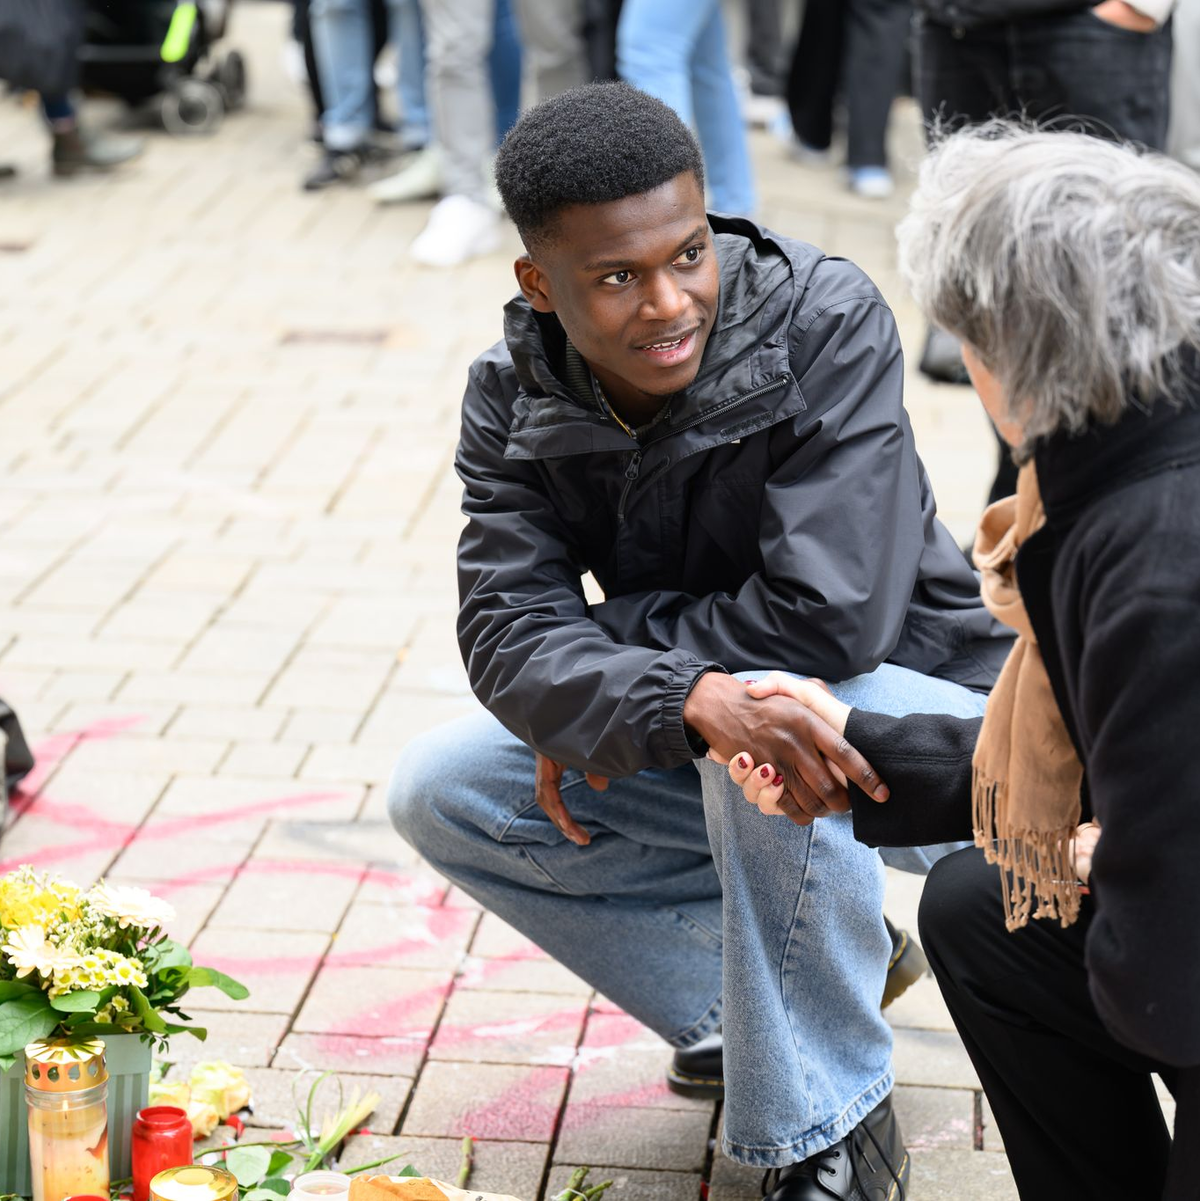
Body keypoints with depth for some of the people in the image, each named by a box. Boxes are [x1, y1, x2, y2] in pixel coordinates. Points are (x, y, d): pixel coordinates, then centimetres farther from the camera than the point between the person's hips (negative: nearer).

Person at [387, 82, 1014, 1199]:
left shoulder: (827, 322, -25)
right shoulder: (515, 397, -10)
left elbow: (832, 619, -32)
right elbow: (507, 632, -21)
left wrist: (603, 640, -19)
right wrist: (679, 701, -41)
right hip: (699, 764, 6)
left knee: (789, 700, -37)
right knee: (437, 794, -6)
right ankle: (760, 980, 6)